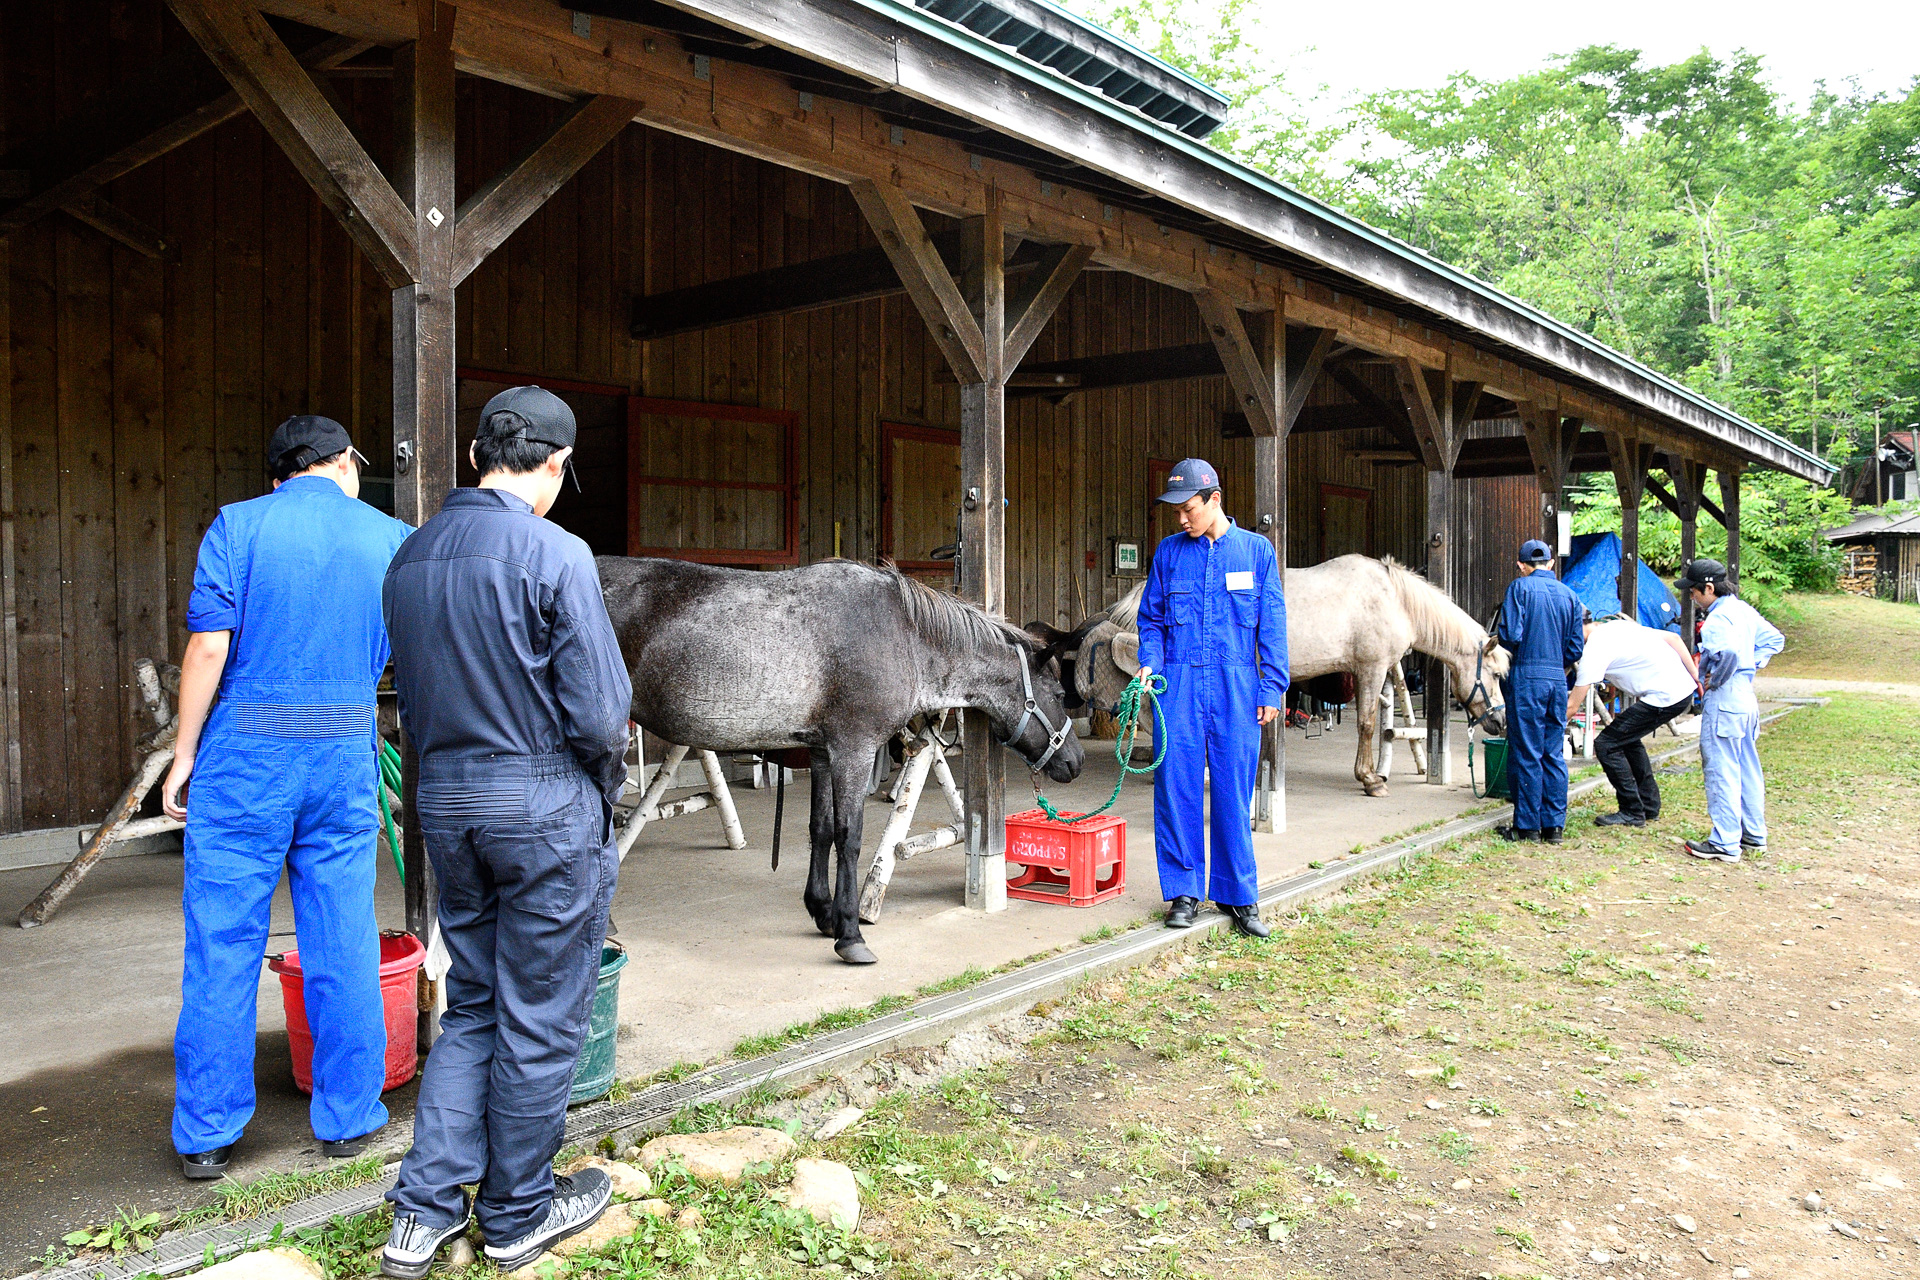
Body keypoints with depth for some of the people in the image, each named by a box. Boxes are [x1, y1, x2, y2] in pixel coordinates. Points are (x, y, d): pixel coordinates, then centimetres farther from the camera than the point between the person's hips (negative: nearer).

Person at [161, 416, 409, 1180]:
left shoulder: (237, 526, -2)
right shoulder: (393, 540, 4)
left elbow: (209, 648, -8)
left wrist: (184, 755, -1)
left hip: (244, 753, -1)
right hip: (344, 755, 2)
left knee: (223, 948, 7)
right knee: (342, 946, 9)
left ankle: (206, 1135, 16)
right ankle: (347, 1116, 20)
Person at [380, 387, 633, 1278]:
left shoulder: (411, 556, 6)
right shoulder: (553, 554, -15)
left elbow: (411, 697, 11)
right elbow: (597, 711, -16)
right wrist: (605, 789, 1)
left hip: (445, 801, 7)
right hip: (545, 804, -6)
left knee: (471, 1005, 19)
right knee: (540, 1018, 8)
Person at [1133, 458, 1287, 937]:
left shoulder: (1257, 550, 5)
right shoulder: (1169, 551, 8)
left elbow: (1272, 626, 5)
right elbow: (1151, 618, 13)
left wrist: (1271, 690, 0)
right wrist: (1149, 664, -4)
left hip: (1236, 684, -1)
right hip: (1179, 682, 1)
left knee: (1233, 790, 3)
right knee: (1176, 785, 1)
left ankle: (1239, 895, 15)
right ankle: (1184, 891, 13)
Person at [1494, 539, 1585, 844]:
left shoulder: (1519, 588, -5)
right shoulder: (1569, 595, 9)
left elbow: (1510, 634, -12)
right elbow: (1575, 647, 8)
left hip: (1527, 676, -5)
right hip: (1558, 680, 5)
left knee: (1526, 754, 1)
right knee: (1554, 755, 11)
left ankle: (1528, 826, 6)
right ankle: (1555, 825, 14)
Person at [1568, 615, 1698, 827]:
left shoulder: (1596, 649, -11)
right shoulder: (1617, 625, 14)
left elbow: (1571, 706, -12)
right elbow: (1673, 638, 16)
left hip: (1665, 697, -10)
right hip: (1685, 688, 10)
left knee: (1606, 745, -4)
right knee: (1628, 739, 25)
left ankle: (1632, 813, 4)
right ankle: (1649, 807, 32)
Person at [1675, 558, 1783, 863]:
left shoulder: (1717, 619, -18)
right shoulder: (1743, 610, 11)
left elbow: (1729, 652, -36)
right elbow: (1774, 639, 22)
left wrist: (1715, 679, -20)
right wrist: (1752, 664, 14)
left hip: (1723, 701, -10)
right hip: (1747, 699, 10)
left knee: (1721, 772, -4)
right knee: (1747, 769, 17)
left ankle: (1725, 843, 0)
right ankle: (1754, 834, 27)